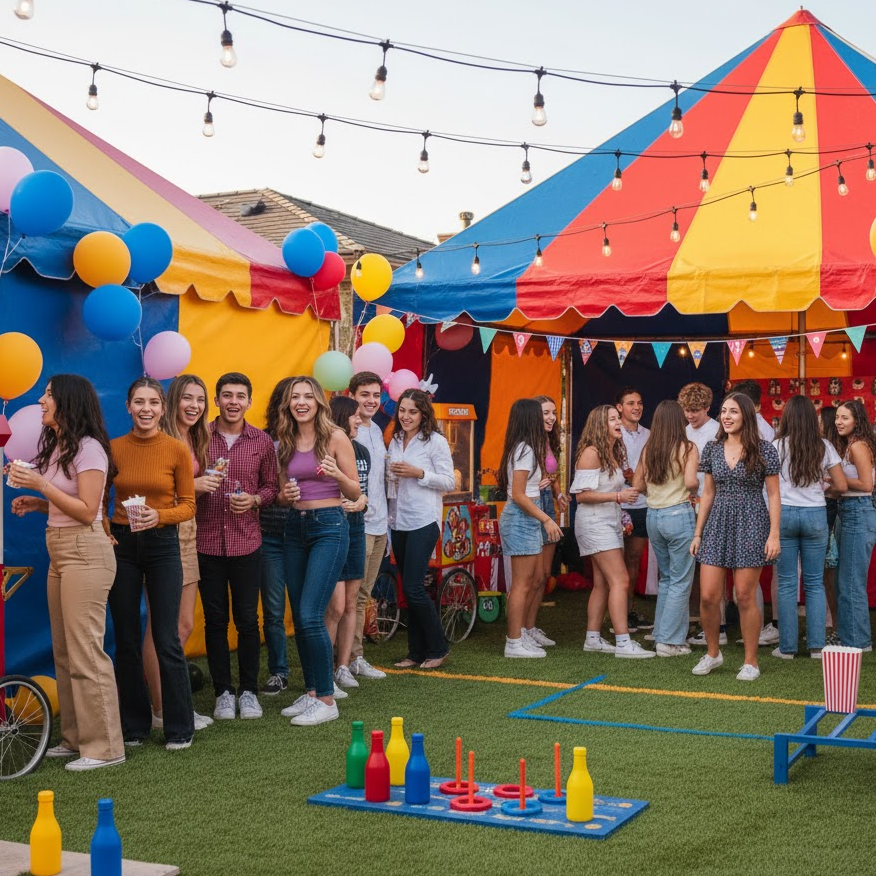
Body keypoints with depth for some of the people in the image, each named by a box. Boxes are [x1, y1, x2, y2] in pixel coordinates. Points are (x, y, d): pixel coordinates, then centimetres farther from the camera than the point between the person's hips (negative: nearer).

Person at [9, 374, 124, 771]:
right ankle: (75, 736, 22)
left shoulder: (88, 448, -13)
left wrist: (41, 484, -19)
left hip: (84, 552, -9)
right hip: (59, 552, 9)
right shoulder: (54, 445, 13)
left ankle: (103, 746, 2)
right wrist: (34, 503, 2)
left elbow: (87, 511, -17)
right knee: (64, 650, 13)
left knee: (85, 650, -6)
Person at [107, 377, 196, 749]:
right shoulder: (113, 448, 1)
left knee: (167, 640, -2)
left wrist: (158, 516, -19)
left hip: (162, 544, -2)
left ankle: (179, 727, 10)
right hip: (121, 545, 2)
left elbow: (188, 506, -1)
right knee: (126, 640, 8)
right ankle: (134, 725, 20)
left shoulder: (177, 450, -4)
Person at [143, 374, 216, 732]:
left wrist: (207, 481, 2)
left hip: (187, 534, 9)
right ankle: (160, 710, 6)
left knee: (184, 625, 12)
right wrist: (189, 485, -22)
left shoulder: (195, 440, 14)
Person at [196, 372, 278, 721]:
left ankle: (249, 691, 18)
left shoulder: (262, 442, 4)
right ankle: (223, 691, 18)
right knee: (215, 620, 6)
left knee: (247, 619, 5)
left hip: (246, 542, 0)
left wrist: (254, 499, -10)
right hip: (207, 542, 0)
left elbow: (271, 485, 9)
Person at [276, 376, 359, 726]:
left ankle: (326, 700, -4)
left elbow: (355, 492, -3)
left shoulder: (335, 437, -5)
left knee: (311, 615, -13)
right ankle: (311, 692, 20)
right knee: (299, 617, 8)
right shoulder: (286, 444, 10)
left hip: (329, 526, -6)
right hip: (295, 527, 6)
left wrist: (338, 475, -23)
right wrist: (285, 495, -5)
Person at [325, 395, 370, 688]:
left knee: (350, 604, 10)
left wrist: (362, 501, -3)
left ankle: (343, 667, 19)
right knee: (335, 607, -8)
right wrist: (337, 504, -22)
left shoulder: (362, 452, 10)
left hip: (355, 528, 7)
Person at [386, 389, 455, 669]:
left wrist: (418, 473, -18)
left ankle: (437, 648, 4)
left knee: (413, 587, -11)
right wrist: (390, 473, -1)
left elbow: (449, 482, -8)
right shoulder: (395, 441, 13)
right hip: (398, 522, 7)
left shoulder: (436, 441, -6)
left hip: (423, 522, -7)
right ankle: (416, 652, 17)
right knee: (408, 589, 9)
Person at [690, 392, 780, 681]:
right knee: (708, 597, -1)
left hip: (750, 526, -4)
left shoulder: (764, 450, -4)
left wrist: (774, 535, -10)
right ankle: (712, 653, 21)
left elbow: (774, 495, -3)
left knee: (745, 596, -1)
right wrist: (697, 533, 10)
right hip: (717, 526, 4)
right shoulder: (712, 449, 8)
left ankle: (751, 662, 13)